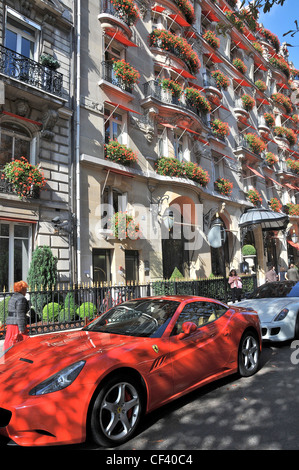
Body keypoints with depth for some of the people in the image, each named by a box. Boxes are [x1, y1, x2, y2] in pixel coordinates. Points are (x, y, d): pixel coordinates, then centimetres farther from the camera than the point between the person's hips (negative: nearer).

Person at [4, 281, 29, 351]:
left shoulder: (12, 297, 15)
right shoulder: (21, 298, -14)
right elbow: (20, 314, -19)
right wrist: (22, 329, -18)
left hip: (10, 322, 9)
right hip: (17, 324, -9)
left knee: (9, 343, 12)